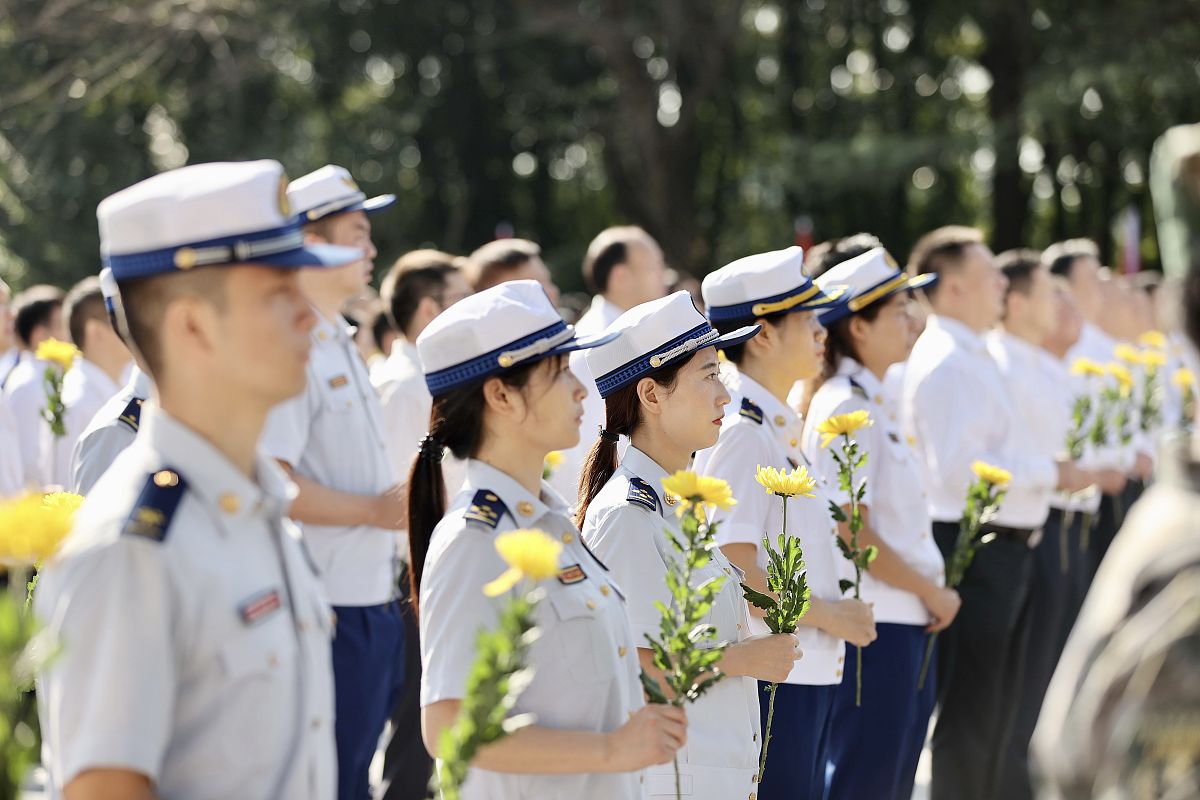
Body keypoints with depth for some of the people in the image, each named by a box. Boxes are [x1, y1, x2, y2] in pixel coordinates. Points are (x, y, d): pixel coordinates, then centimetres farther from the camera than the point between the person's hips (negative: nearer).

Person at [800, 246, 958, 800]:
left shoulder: (875, 401, 15)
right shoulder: (845, 406, -15)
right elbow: (851, 532, -19)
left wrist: (931, 593, 8)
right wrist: (931, 591, -11)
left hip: (906, 624, 9)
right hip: (874, 625, -9)